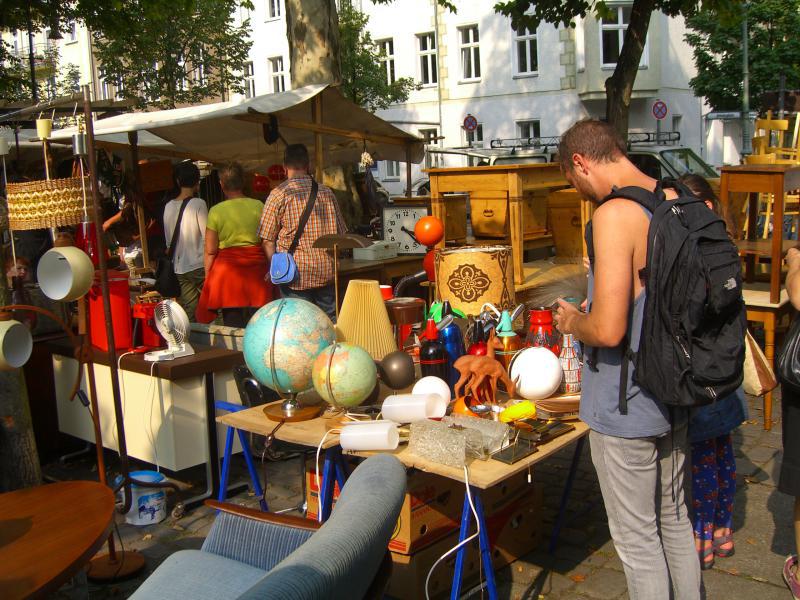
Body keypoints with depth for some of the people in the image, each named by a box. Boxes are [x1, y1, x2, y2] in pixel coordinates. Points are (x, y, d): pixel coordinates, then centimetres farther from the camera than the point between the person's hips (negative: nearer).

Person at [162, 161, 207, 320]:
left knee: (189, 313, 8)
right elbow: (208, 236, -11)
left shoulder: (169, 206, 6)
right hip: (199, 265, -5)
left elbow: (168, 241, 13)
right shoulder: (198, 204, -11)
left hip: (179, 268, 5)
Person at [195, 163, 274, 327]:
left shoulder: (216, 211, -3)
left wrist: (208, 279, 8)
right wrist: (271, 269, 12)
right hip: (256, 271, 2)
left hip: (228, 271, -1)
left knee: (232, 327, 3)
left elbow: (210, 251, -2)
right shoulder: (259, 206, 2)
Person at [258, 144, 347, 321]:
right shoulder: (326, 192, 7)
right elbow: (340, 233, 13)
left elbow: (267, 240, -4)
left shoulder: (278, 195, -4)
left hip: (296, 273, -3)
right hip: (326, 272, 3)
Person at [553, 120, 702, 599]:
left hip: (626, 409, -8)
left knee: (637, 539, 9)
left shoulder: (615, 214, -23)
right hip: (675, 397, 8)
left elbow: (608, 330, -29)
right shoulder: (680, 204, 3)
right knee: (675, 519, 25)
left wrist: (572, 321, -8)